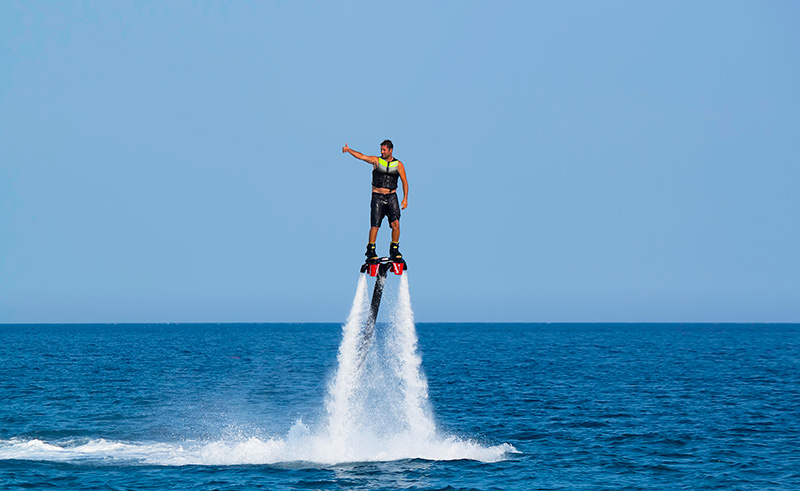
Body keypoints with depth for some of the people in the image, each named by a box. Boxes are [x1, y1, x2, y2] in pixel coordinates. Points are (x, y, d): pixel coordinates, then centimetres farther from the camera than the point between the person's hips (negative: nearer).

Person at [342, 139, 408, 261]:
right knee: (375, 225, -6)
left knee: (395, 223, -11)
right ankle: (370, 251, 4)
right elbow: (362, 156, -11)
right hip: (377, 197, -1)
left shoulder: (398, 164, 6)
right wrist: (349, 150, -27)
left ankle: (394, 249, 2)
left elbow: (404, 181, 8)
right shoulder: (376, 160, 2)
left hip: (391, 197, 1)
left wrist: (405, 198, 0)